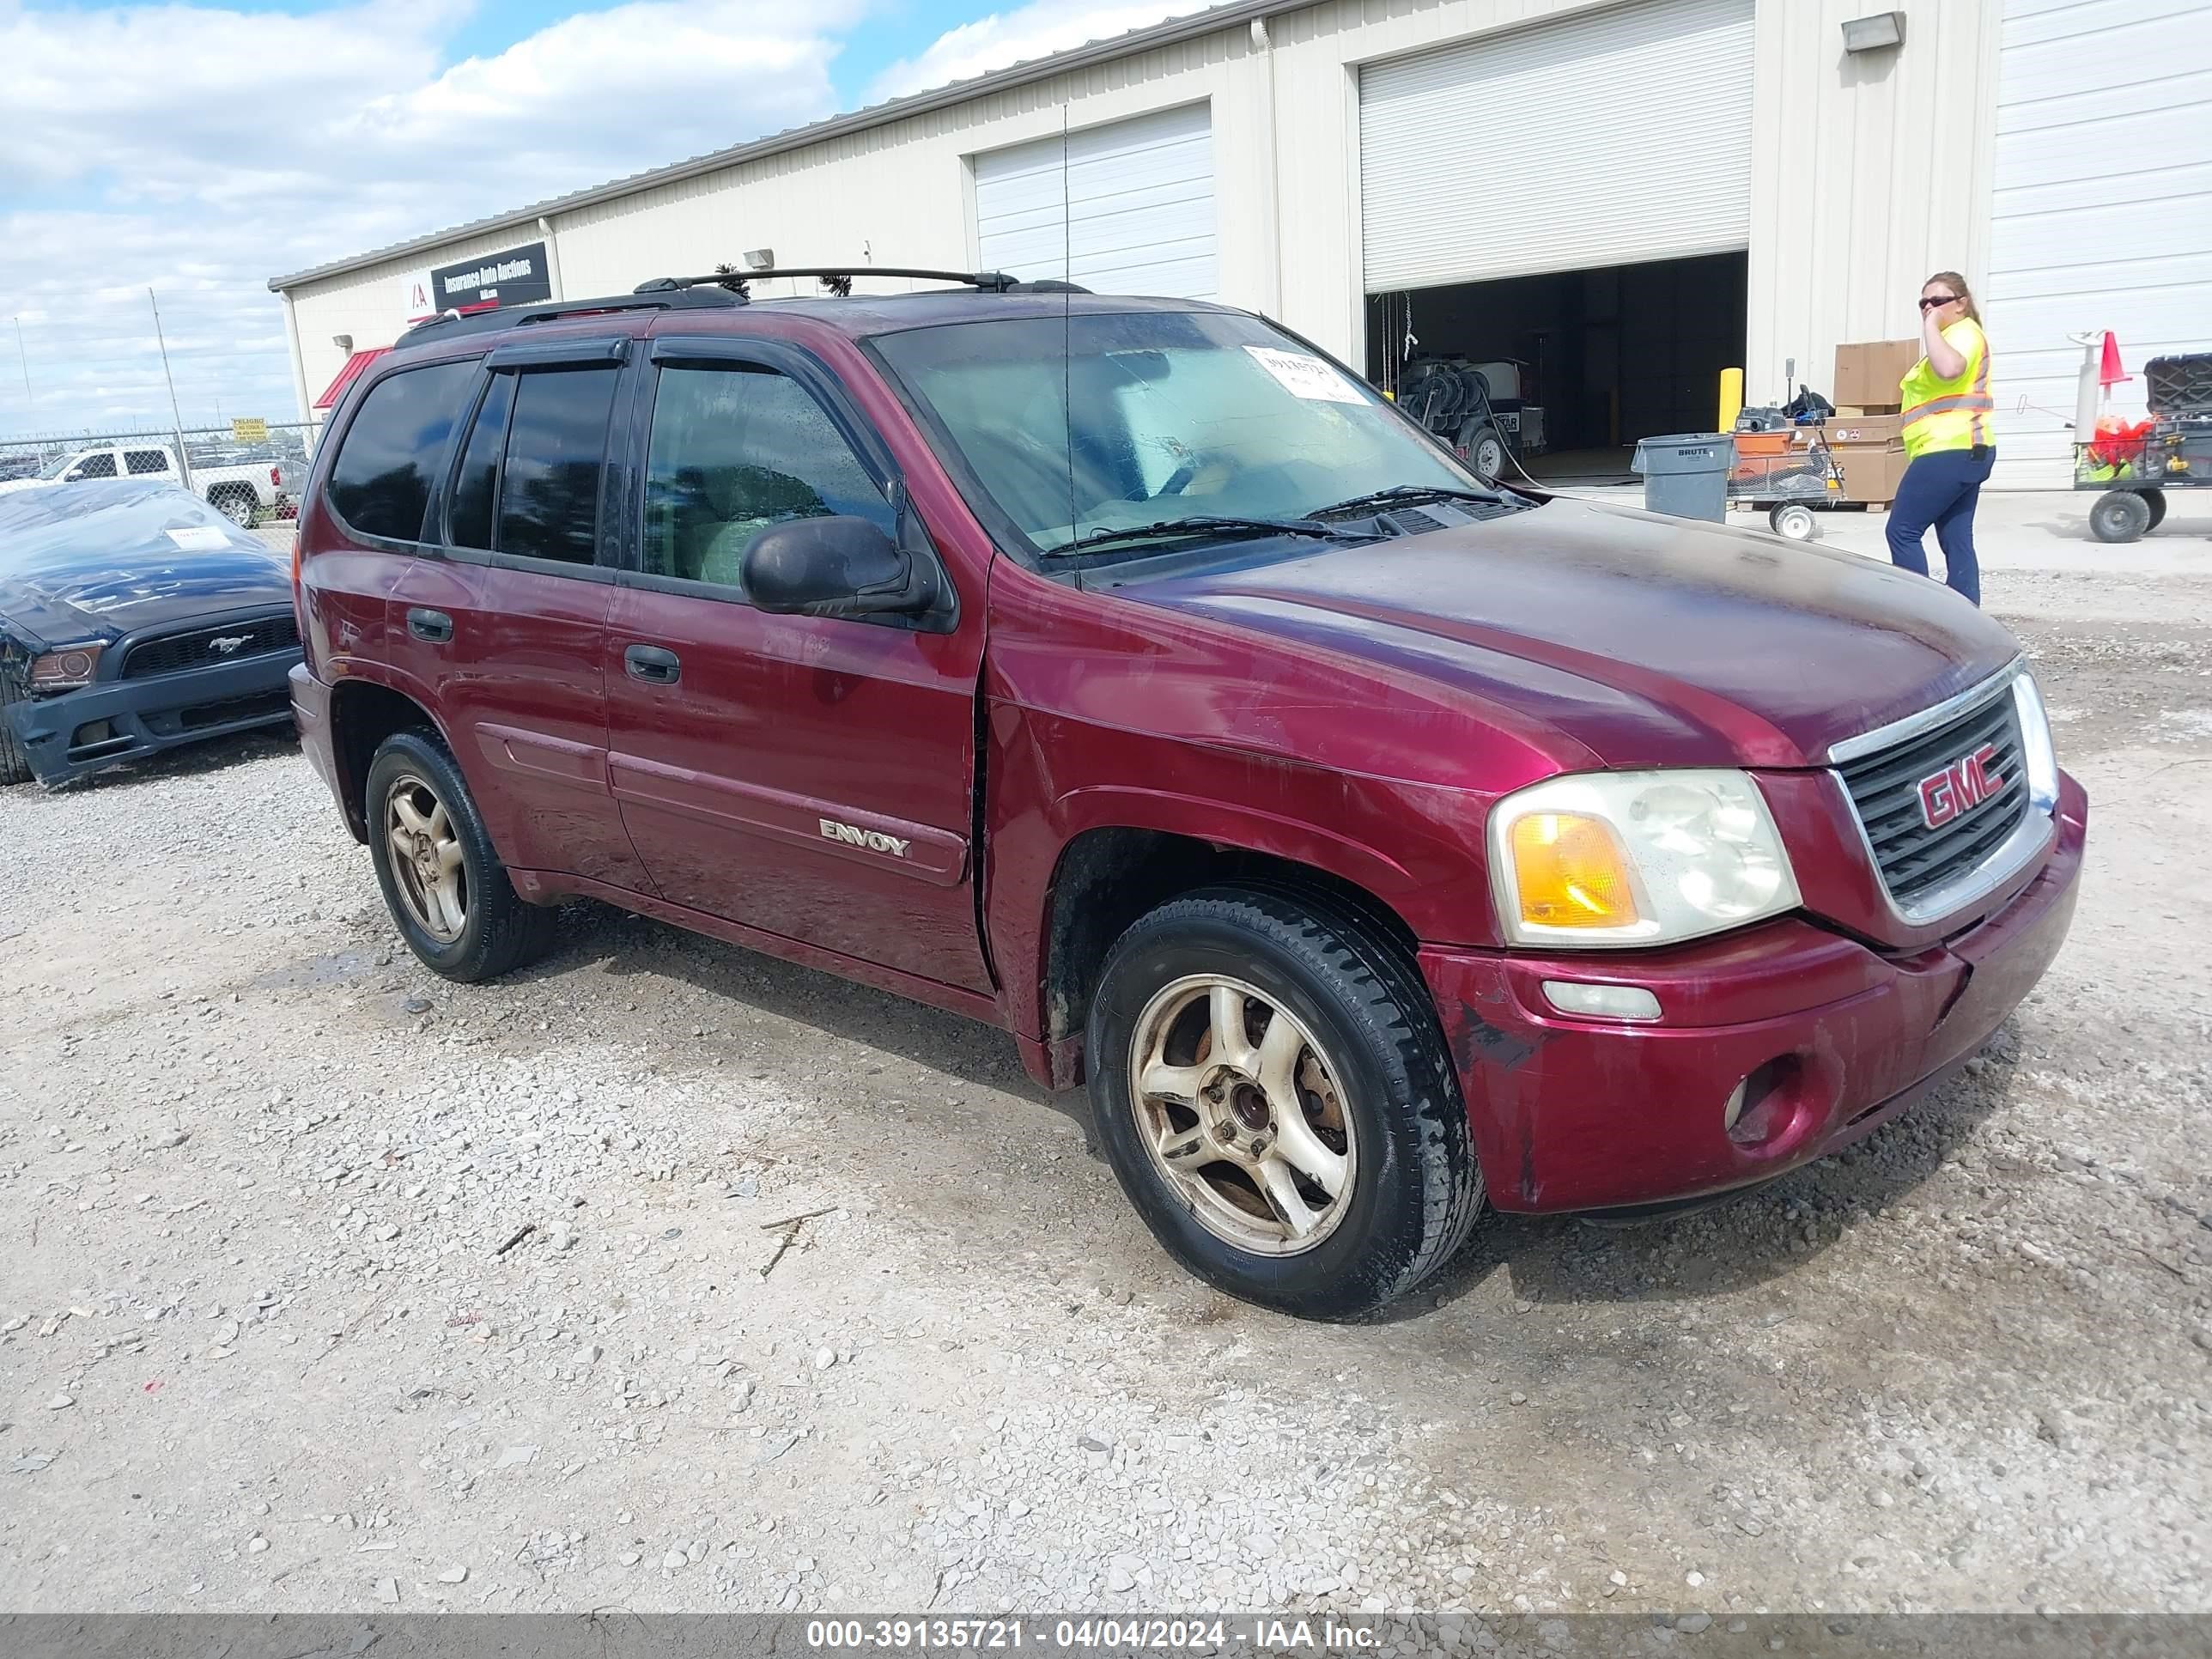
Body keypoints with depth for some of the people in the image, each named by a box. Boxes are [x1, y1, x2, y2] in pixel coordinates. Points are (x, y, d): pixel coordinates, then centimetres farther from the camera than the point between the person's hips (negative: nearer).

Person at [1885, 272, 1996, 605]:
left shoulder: (1964, 332, -8)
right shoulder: (1952, 336, 24)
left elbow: (1948, 370, -30)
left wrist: (1931, 326, -21)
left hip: (1950, 453, -11)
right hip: (1965, 453, 11)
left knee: (1902, 531, -8)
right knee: (1957, 541, 6)